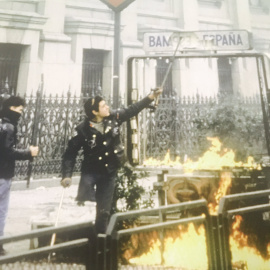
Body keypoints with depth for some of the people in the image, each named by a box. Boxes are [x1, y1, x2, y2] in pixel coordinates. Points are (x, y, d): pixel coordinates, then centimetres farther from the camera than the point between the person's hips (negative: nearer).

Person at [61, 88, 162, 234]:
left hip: (109, 172, 3)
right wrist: (67, 175, -24)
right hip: (90, 171, -3)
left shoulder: (114, 118, -9)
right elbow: (70, 153, -14)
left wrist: (151, 96, 6)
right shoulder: (83, 129, -19)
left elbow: (132, 109, 5)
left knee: (104, 210, 10)